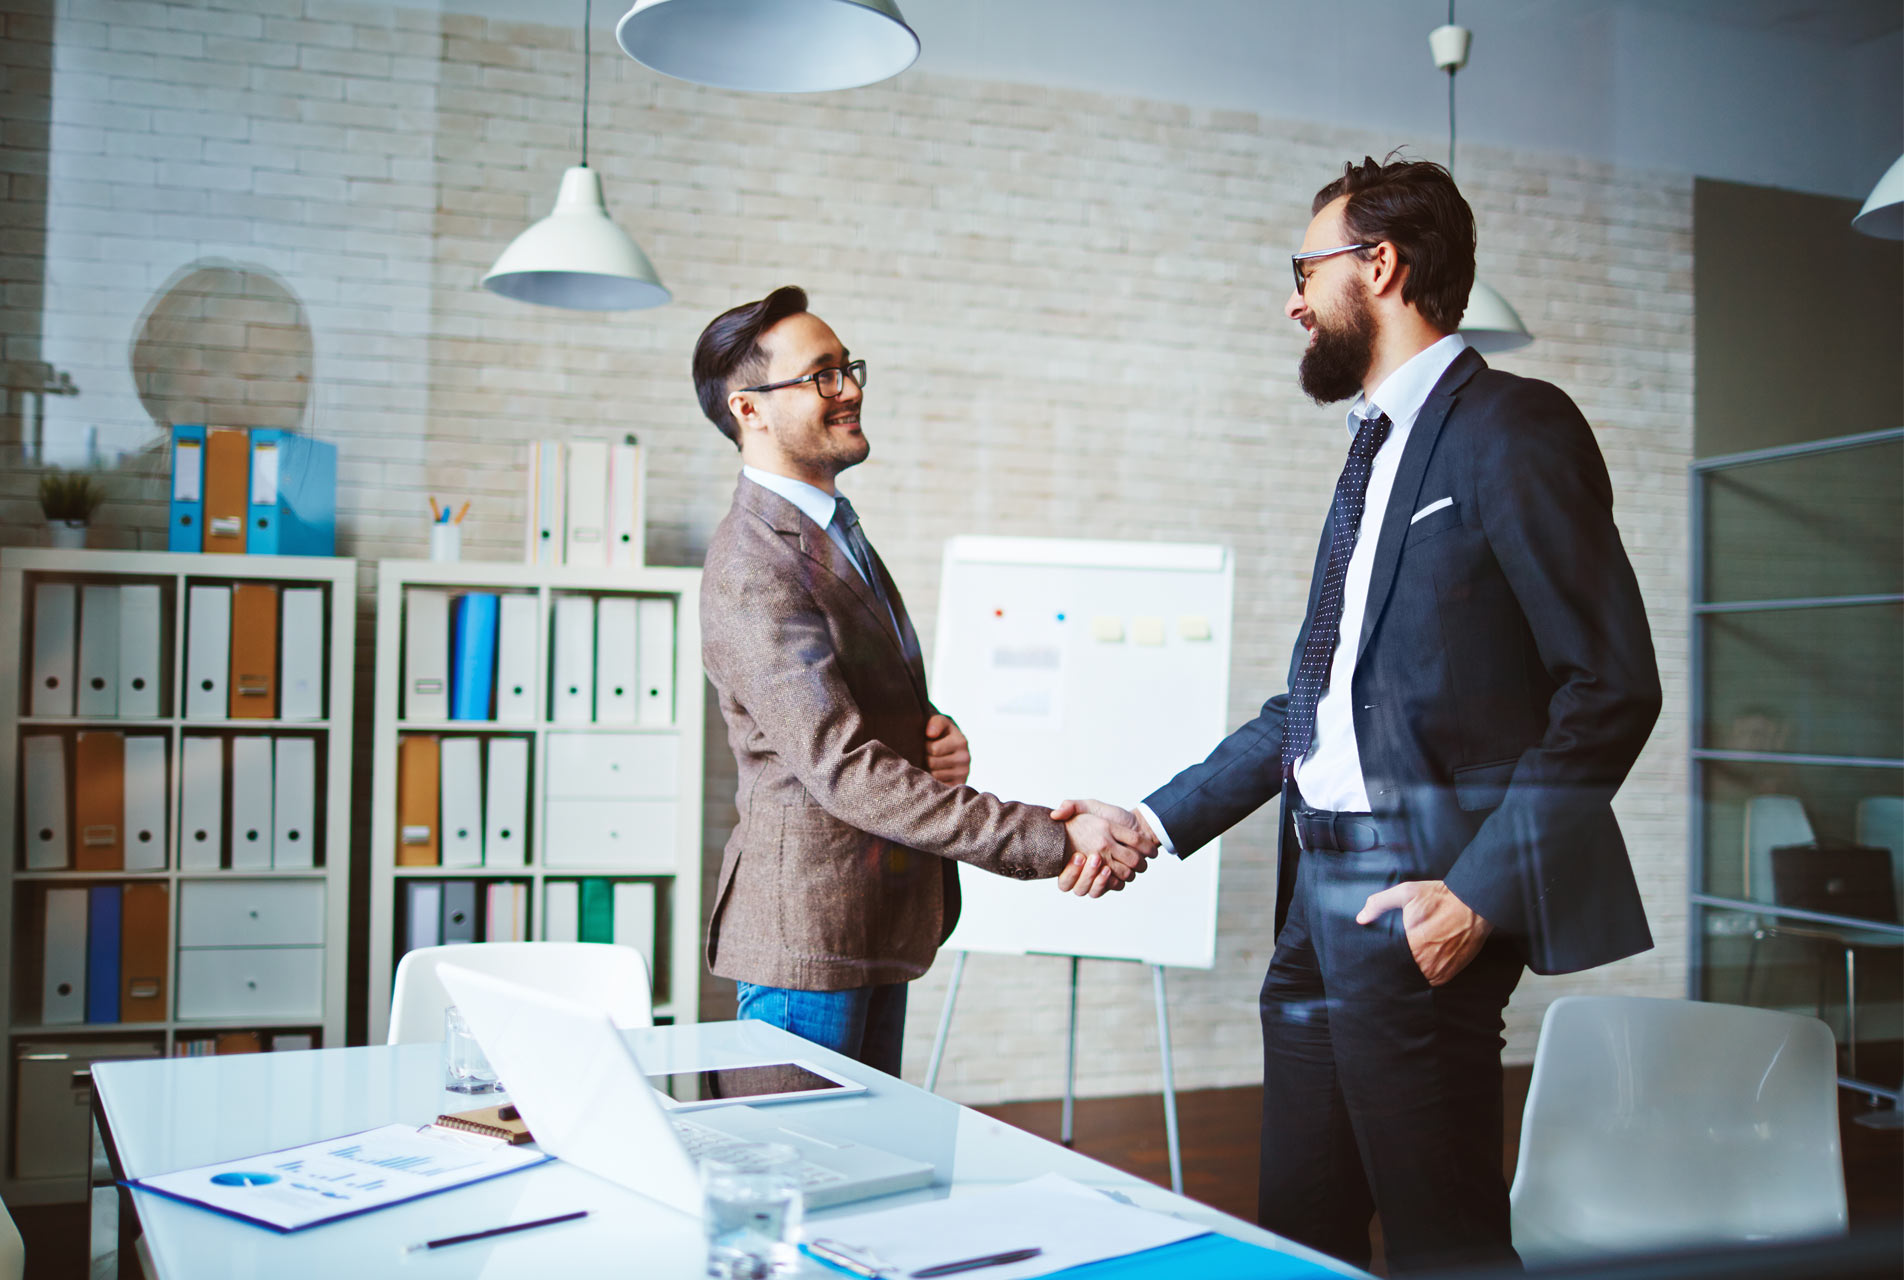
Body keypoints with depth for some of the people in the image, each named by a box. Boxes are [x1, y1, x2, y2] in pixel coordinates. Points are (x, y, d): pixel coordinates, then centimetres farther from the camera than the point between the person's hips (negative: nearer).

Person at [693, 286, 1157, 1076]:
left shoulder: (833, 529, 13)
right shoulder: (753, 566, -19)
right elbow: (841, 770, -27)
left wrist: (938, 736, -3)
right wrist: (1053, 840, -28)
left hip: (877, 923, 9)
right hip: (809, 933, -9)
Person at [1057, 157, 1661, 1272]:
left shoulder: (1511, 429, -8)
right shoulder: (1379, 447, 18)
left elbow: (1613, 686, -14)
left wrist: (1480, 890, -18)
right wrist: (1159, 821, 16)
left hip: (1414, 906, -9)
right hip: (1321, 895, 9)